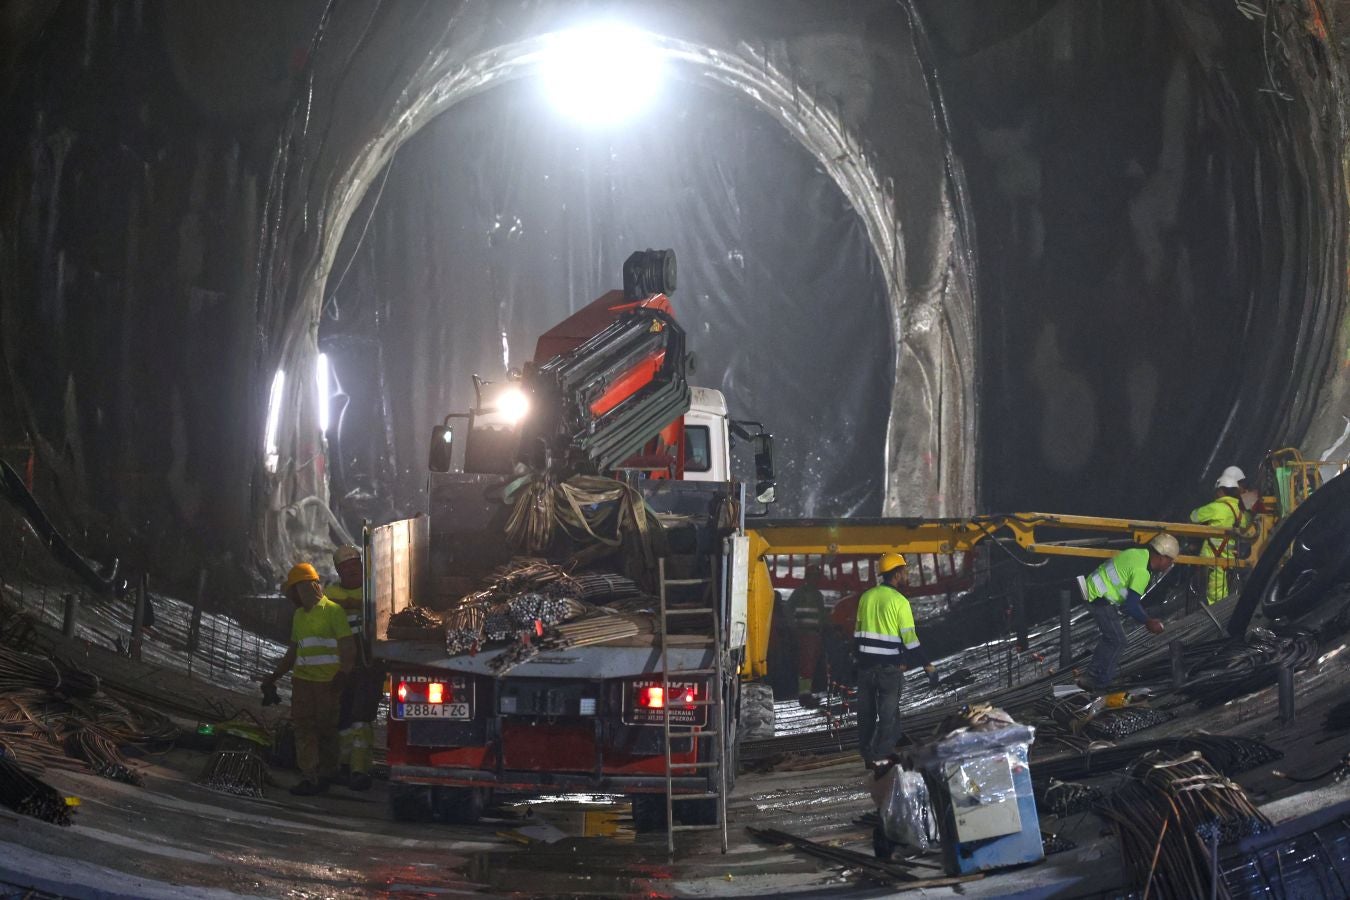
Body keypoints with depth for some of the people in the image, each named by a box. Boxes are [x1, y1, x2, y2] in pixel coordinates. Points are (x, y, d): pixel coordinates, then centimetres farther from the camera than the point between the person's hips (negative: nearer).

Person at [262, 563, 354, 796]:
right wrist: (275, 675, 19)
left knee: (326, 729, 1)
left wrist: (342, 675, -18)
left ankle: (327, 774, 10)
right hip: (302, 680, 6)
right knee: (303, 728, 0)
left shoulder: (333, 611, -5)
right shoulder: (299, 615, 17)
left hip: (328, 682, -6)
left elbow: (347, 648, -9)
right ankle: (309, 777, 2)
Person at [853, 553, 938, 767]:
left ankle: (866, 755, 20)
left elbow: (857, 632, 12)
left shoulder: (866, 597, 6)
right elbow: (910, 638, -13)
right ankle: (881, 757, -2)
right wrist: (928, 666, -10)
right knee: (888, 714, 1)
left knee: (866, 712, 13)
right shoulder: (899, 601, -10)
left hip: (866, 664, 5)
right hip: (890, 666, -5)